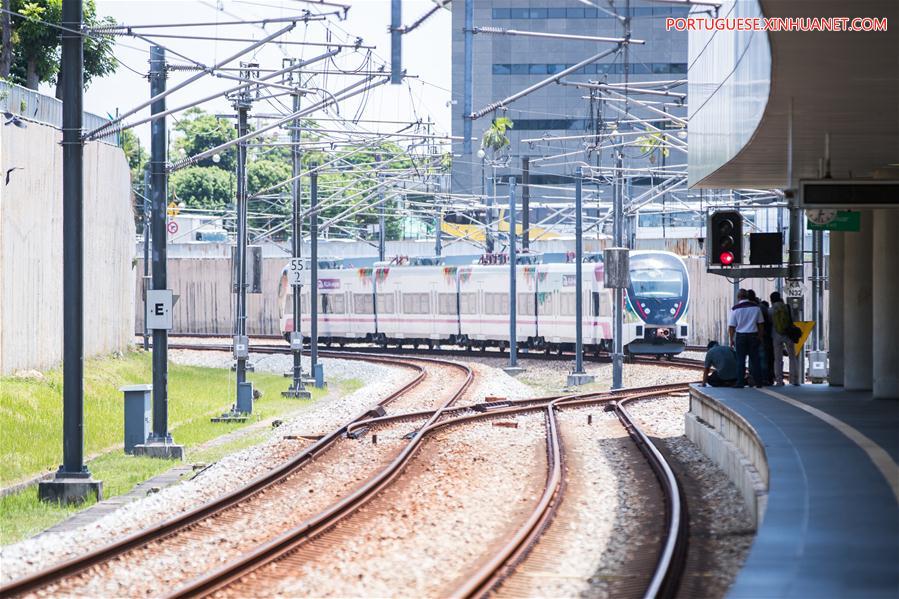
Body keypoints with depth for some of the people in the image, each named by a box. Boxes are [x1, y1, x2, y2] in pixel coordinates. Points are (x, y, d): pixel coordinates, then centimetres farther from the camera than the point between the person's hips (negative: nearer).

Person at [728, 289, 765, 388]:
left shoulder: (735, 309, -5)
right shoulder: (755, 307, 2)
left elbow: (731, 326, -3)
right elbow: (761, 324, 8)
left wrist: (731, 340, 6)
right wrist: (760, 337, 16)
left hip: (741, 335, -2)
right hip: (753, 335, 2)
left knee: (740, 360, 2)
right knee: (754, 359, 7)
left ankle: (740, 383, 1)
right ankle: (758, 382, 8)